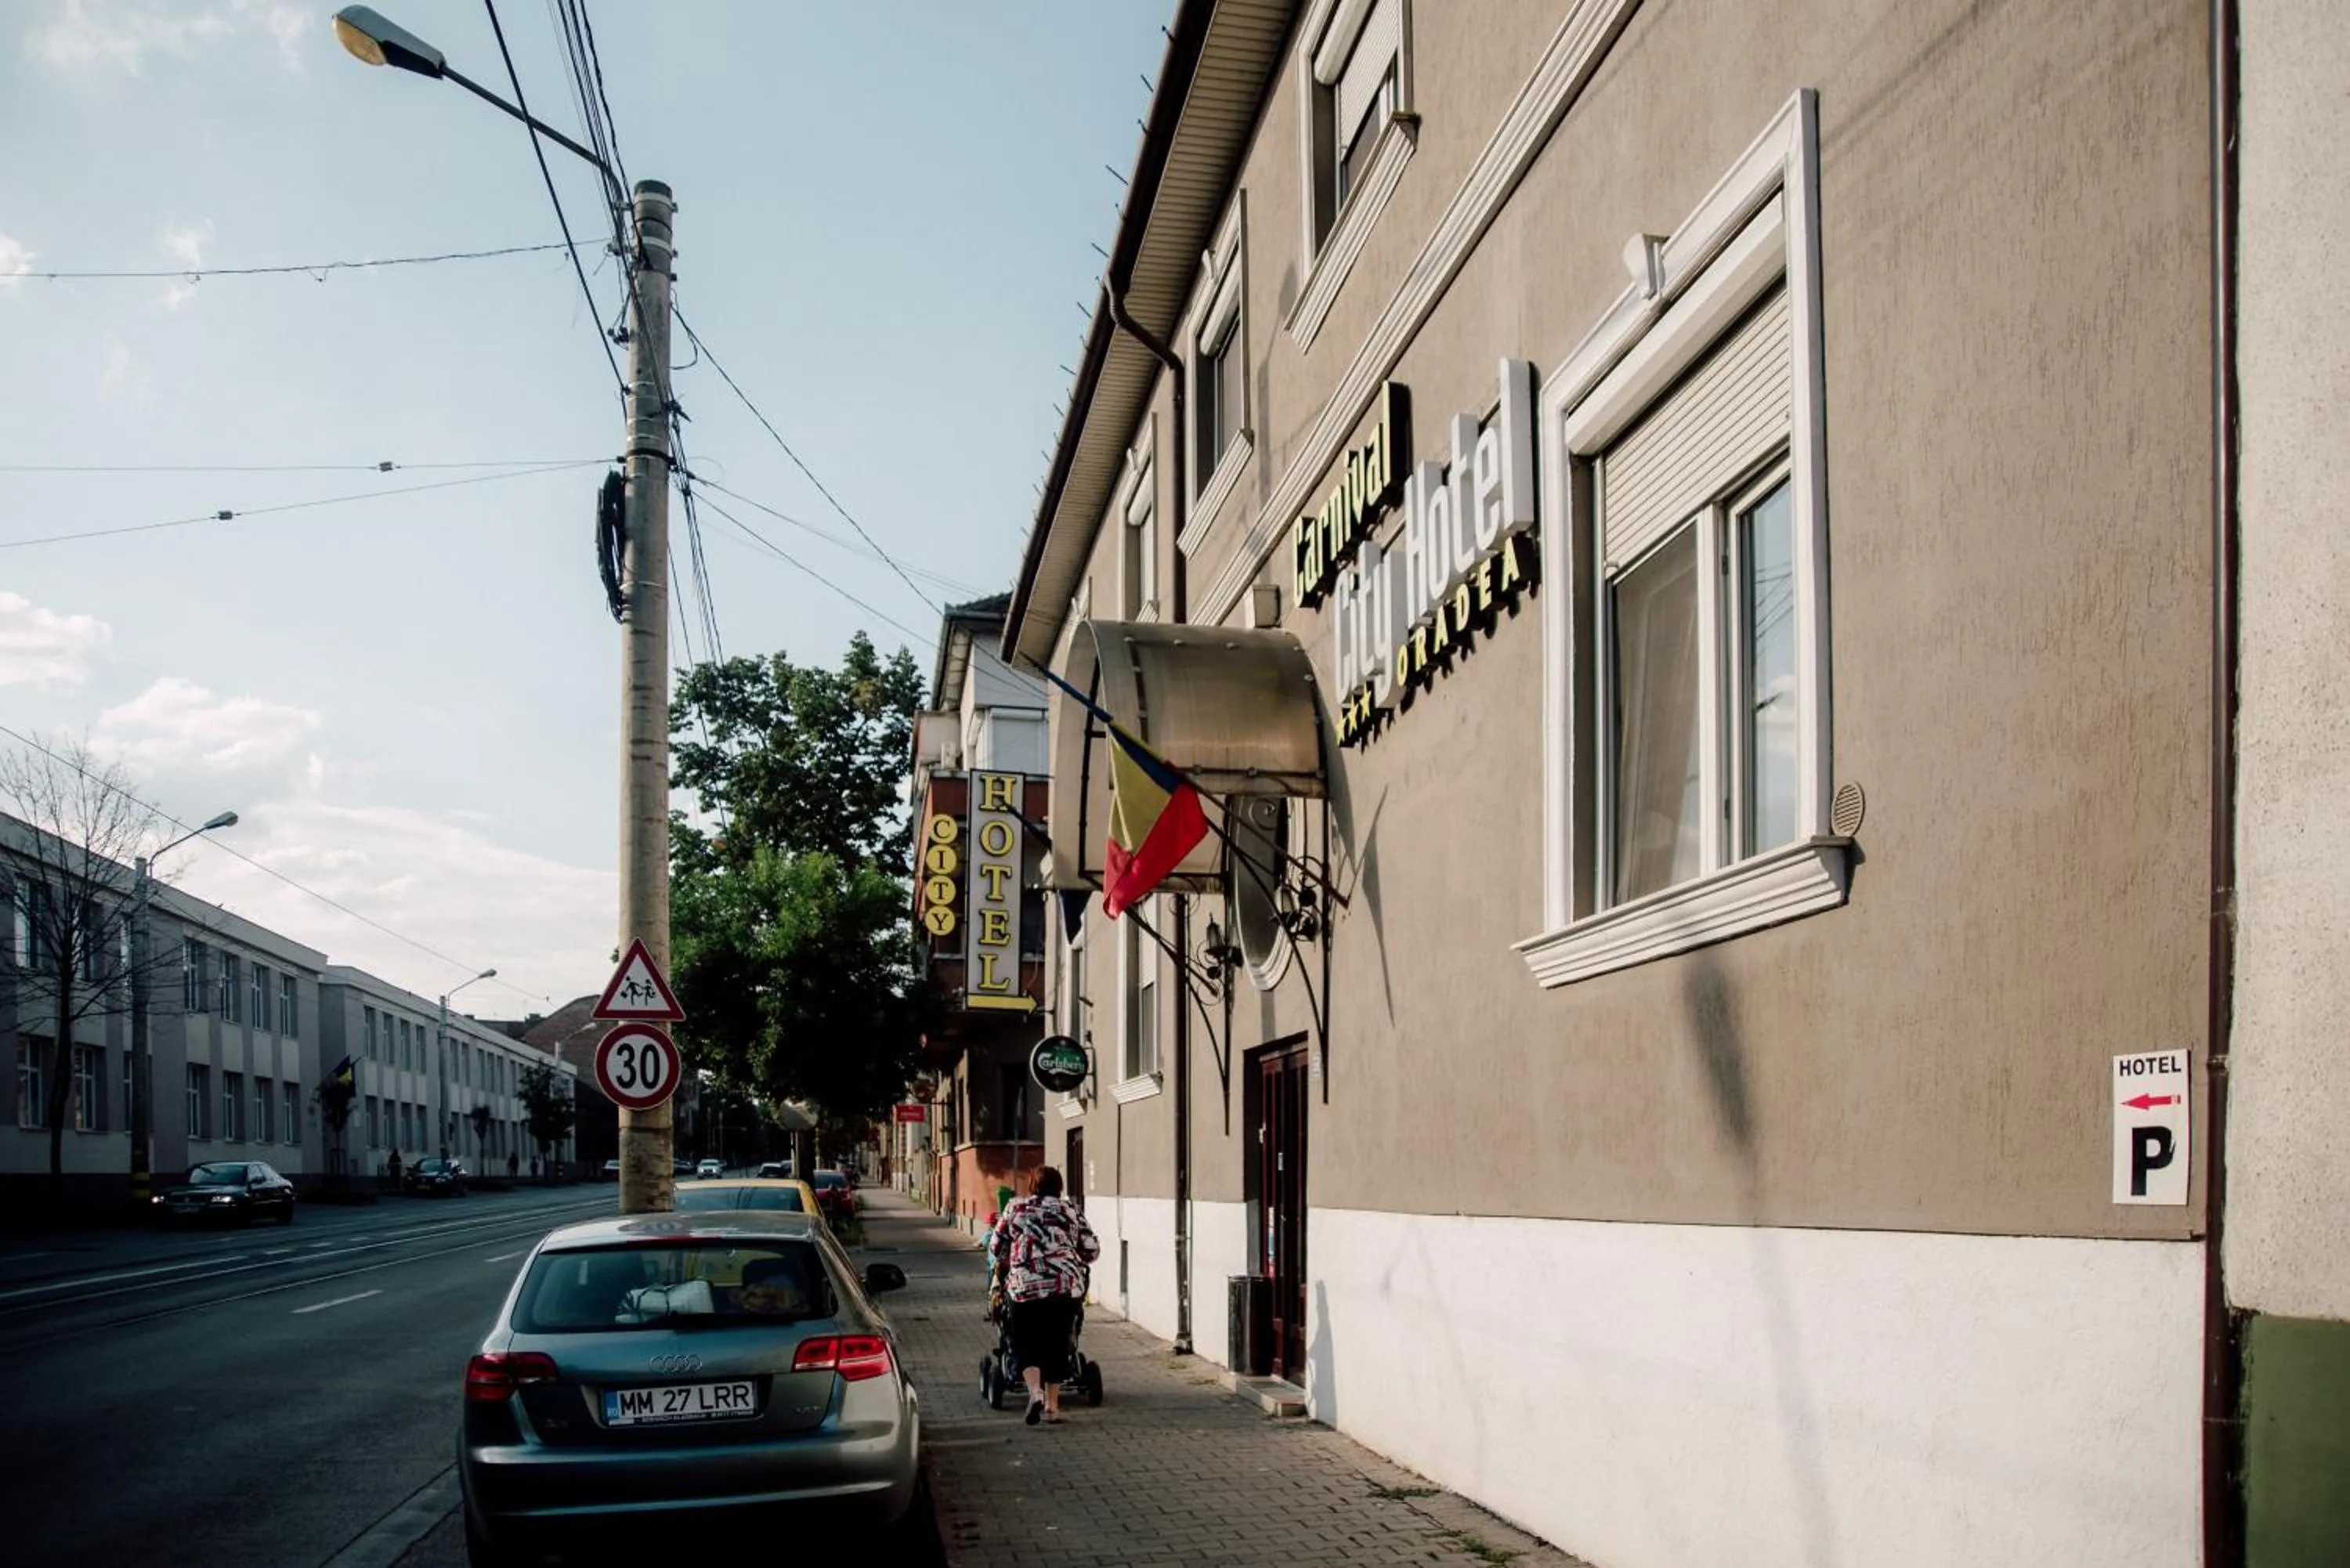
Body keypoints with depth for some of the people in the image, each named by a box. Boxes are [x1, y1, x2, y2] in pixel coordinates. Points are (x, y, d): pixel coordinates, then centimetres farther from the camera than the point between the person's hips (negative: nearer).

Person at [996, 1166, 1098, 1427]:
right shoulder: (1071, 1211, 8)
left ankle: (1035, 1391, -16)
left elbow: (998, 1248, 13)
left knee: (1026, 1344, 7)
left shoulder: (1015, 1208, 7)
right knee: (1057, 1345, 12)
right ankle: (1052, 1404, 12)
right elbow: (1092, 1250, 6)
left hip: (1025, 1285, -1)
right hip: (1067, 1286, 1)